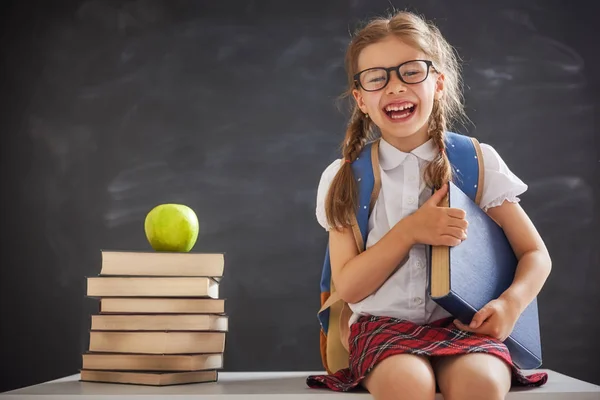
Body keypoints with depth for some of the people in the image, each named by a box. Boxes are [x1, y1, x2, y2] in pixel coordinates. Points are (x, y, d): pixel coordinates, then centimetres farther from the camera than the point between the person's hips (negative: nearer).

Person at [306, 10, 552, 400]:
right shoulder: (344, 178, 4)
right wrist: (409, 231, -14)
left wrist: (511, 303, -16)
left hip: (464, 322, 0)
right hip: (383, 323, 0)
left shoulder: (478, 162, 3)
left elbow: (536, 255, 6)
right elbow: (349, 287, 0)